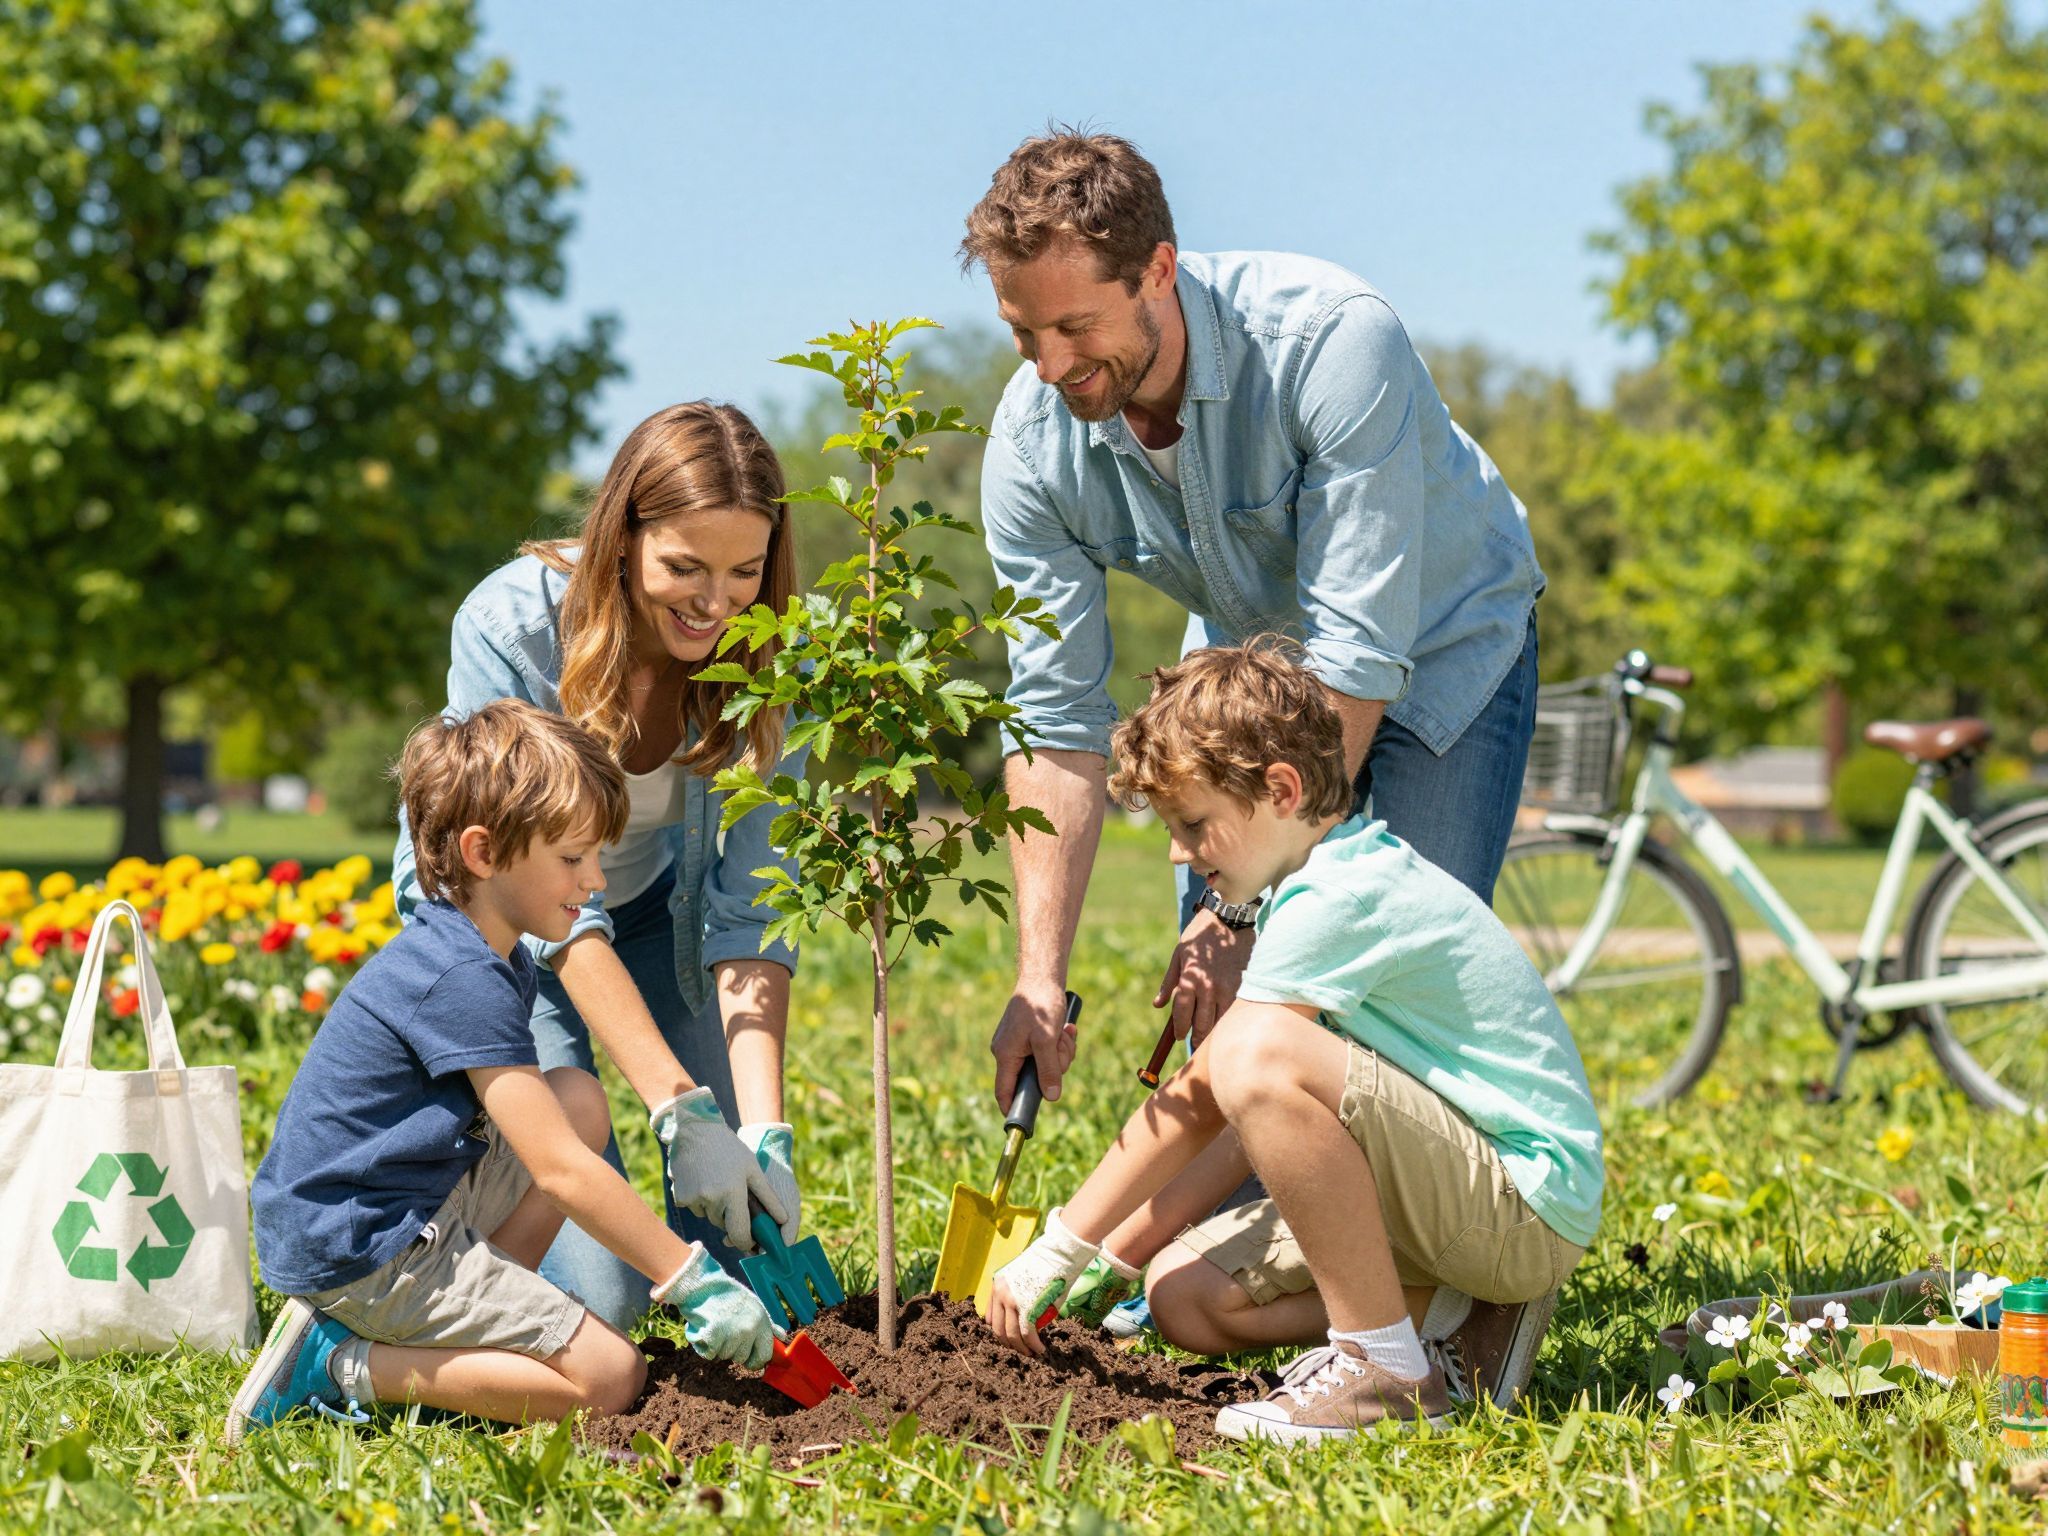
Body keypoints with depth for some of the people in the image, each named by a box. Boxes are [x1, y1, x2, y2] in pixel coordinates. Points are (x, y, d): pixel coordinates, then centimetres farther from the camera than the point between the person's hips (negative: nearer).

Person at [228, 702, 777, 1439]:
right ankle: (342, 1364, -10)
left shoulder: (499, 960, 12)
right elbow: (561, 1171, -22)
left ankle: (453, 1333, 5)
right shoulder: (462, 980, -20)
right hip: (358, 1250, -10)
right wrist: (695, 1280, -18)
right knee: (609, 1376, -12)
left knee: (580, 1102, 13)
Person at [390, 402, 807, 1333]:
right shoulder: (510, 629, -32)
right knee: (595, 1300, -15)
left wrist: (763, 1129, -35)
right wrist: (680, 1110, -40)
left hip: (653, 898, 4)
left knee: (749, 1236, -12)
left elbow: (750, 907, -22)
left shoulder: (761, 657, -22)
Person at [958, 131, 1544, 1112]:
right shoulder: (1030, 442, -21)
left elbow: (1356, 658, -36)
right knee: (1216, 1014, -5)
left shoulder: (1332, 340, -36)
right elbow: (1057, 722, -17)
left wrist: (1245, 905, -36)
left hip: (1440, 642, -4)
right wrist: (1039, 977, -25)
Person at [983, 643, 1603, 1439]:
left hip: (1533, 1206, -10)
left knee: (1261, 1056, -30)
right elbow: (1269, 1120, 16)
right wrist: (1115, 1252, 10)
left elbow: (1196, 1097, -20)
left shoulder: (1340, 898, -18)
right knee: (1184, 1294, 3)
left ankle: (1387, 1369, -21)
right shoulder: (1347, 879, 15)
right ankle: (1456, 1315, 3)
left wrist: (1058, 1252, -13)